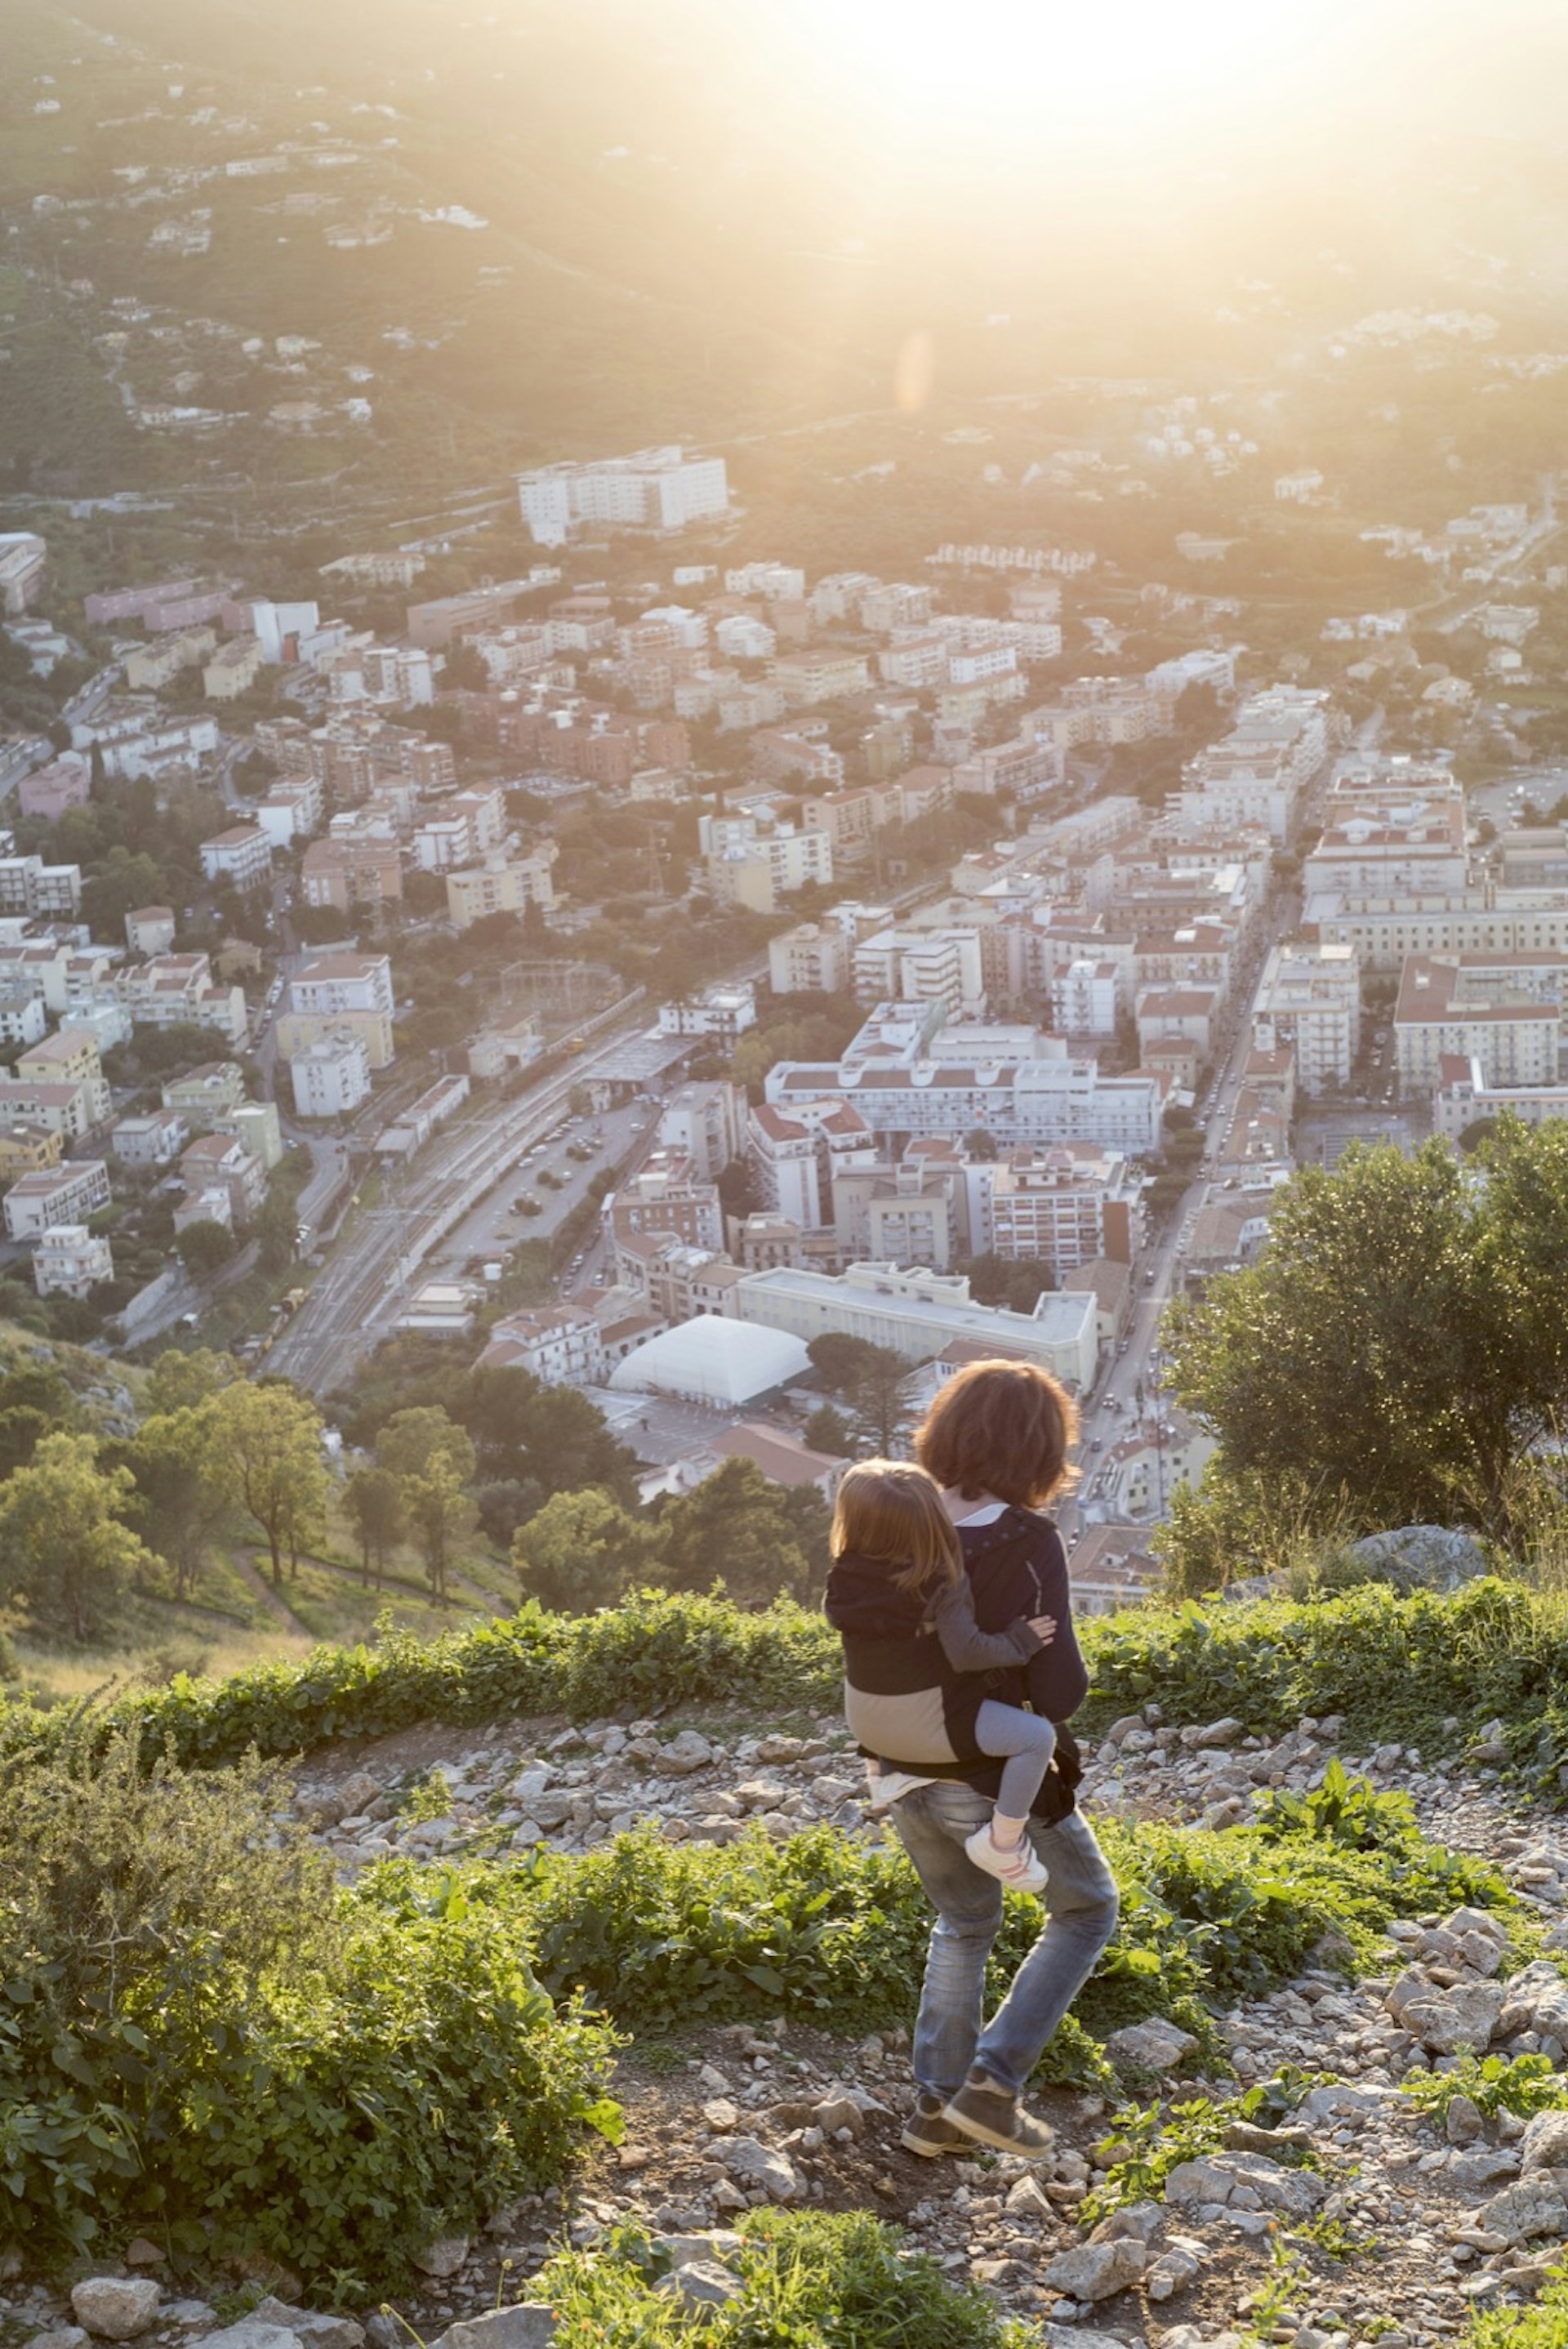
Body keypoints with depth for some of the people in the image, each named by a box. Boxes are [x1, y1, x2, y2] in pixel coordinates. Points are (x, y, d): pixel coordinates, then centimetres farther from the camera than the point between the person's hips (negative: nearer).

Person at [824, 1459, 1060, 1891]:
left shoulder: (845, 1579, -10)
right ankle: (1002, 1843, -1)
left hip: (866, 1725, 6)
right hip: (929, 1727, -6)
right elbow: (967, 1652, -26)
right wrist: (1020, 1641, -11)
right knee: (1038, 1735, -2)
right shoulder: (940, 1585, -24)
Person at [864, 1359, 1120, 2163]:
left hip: (902, 1772, 6)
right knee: (1085, 1913, 19)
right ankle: (993, 2082, 8)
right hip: (993, 1777, -6)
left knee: (964, 1923, 28)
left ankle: (935, 2104, 28)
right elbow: (1058, 1687, -23)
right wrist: (1055, 1705, -2)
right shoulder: (1026, 1540, -21)